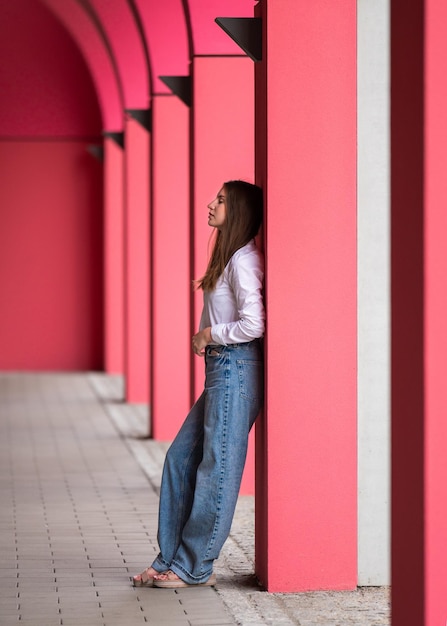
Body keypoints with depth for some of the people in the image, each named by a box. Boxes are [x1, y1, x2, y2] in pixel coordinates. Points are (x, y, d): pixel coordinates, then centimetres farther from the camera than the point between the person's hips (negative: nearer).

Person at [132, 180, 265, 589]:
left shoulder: (243, 260, -13)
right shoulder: (231, 257, 18)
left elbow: (253, 324, -22)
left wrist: (209, 334, -9)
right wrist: (206, 339, 4)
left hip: (236, 368, -10)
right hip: (221, 369, 10)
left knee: (218, 467, -3)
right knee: (181, 458, 10)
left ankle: (194, 568, 3)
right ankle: (171, 559, 15)